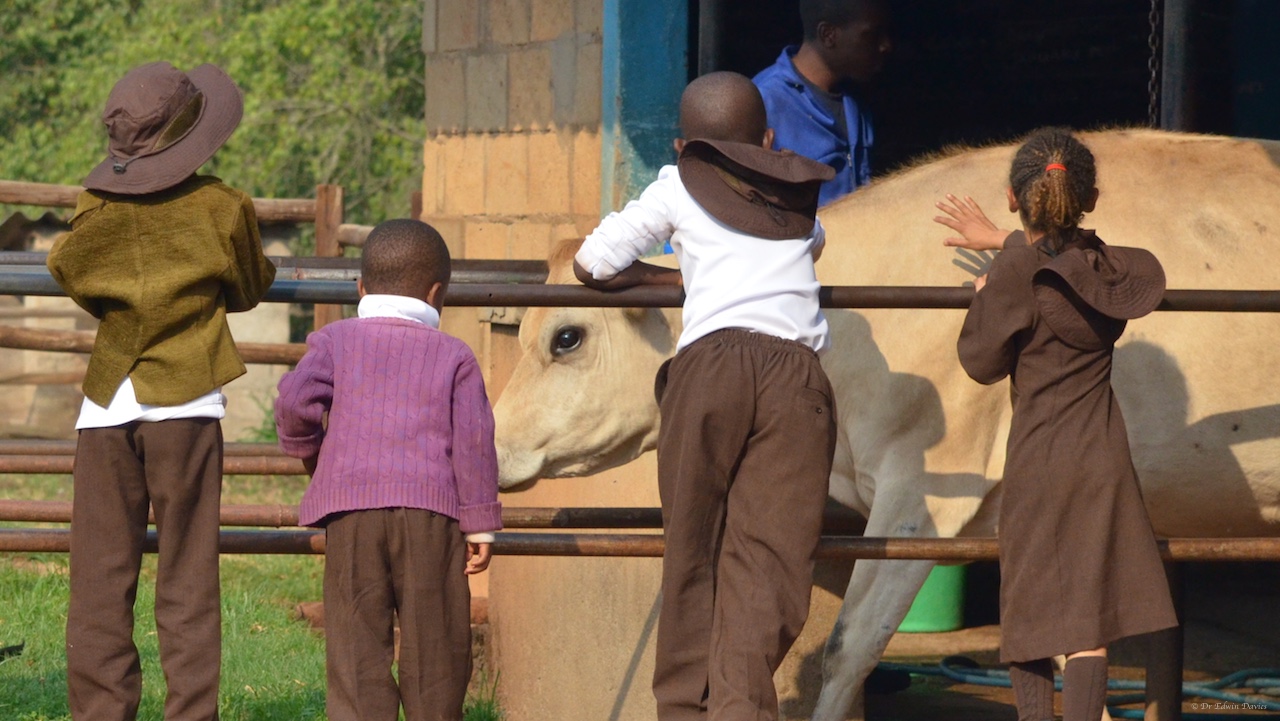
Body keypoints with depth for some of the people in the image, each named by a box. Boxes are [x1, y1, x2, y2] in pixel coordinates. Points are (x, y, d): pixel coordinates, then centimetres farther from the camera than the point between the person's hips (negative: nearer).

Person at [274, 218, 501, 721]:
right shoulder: (454, 356, 12)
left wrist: (306, 449, 18)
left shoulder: (335, 341, 13)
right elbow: (473, 439, 3)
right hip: (431, 510, 0)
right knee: (434, 645, 6)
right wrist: (480, 523, 4)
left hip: (350, 509, 0)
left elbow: (294, 401, -3)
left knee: (357, 645, -1)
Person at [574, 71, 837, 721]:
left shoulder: (679, 186, 19)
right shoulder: (799, 193, 28)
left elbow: (591, 265, 23)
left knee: (693, 552, 8)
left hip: (712, 365, -1)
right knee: (767, 557, -5)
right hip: (799, 374, 1)